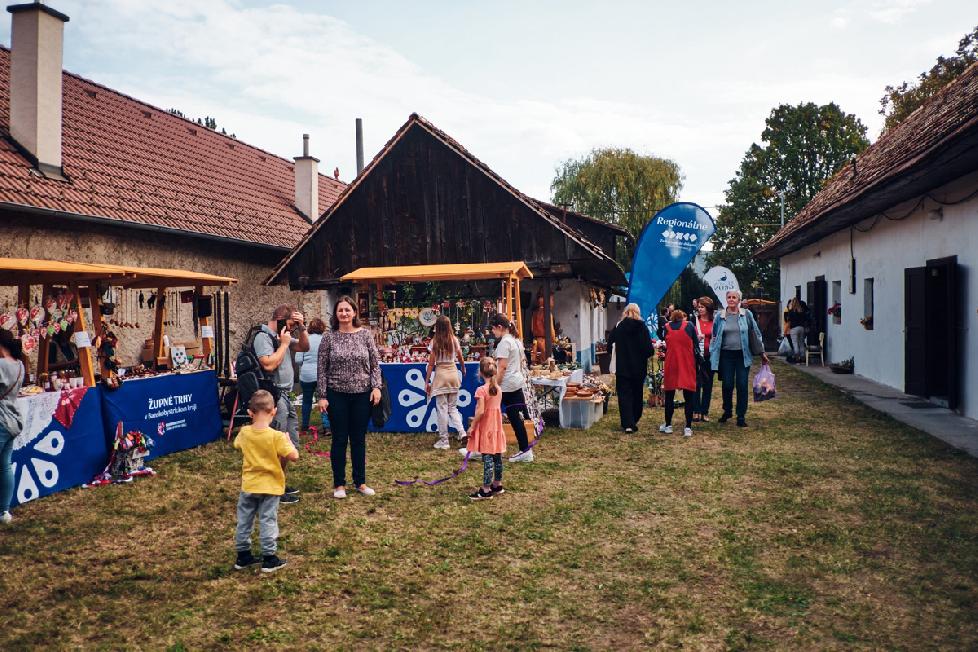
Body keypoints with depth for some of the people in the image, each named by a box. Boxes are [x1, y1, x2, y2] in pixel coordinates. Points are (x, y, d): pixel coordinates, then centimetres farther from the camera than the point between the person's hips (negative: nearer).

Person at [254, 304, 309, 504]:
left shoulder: (282, 336, 15)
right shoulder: (263, 337, -13)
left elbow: (305, 347, 22)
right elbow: (269, 365, -25)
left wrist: (302, 328, 7)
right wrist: (284, 344, -15)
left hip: (285, 397, 10)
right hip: (275, 399, -10)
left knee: (291, 443, 18)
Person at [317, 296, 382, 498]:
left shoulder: (365, 334, 1)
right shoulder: (328, 338, -2)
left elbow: (375, 363, 4)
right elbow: (322, 369, -1)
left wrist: (376, 386, -7)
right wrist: (322, 396, -5)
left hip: (362, 394, 1)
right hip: (337, 395, -1)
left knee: (359, 439, 11)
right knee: (339, 439, 6)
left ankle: (360, 482, 23)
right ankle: (339, 484, 18)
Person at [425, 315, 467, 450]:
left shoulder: (435, 342, -7)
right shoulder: (454, 340, 2)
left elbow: (431, 363, -7)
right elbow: (461, 359, 11)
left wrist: (427, 382, -1)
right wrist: (463, 371, 31)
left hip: (441, 374, -4)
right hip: (453, 373, 4)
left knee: (442, 408, 3)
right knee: (453, 407, 16)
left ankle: (444, 441, 7)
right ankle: (462, 431, -4)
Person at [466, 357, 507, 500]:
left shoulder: (481, 390, -17)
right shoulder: (498, 389, 4)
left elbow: (480, 411, -21)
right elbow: (496, 408, 10)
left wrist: (472, 426, -12)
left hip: (485, 428, -7)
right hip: (497, 426, 7)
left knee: (487, 458, -5)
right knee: (497, 457, 14)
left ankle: (486, 490, -2)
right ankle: (497, 485, 25)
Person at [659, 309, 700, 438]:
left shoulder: (666, 327, 7)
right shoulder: (690, 326, 3)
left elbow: (664, 346, 9)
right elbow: (696, 346, 2)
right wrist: (698, 360, 13)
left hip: (670, 365, 1)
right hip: (688, 365, -1)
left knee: (669, 396, 13)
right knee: (689, 396, 5)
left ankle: (668, 425, 19)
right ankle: (688, 428, 1)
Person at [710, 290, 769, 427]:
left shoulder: (746, 314, 1)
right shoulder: (719, 316, 3)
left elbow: (756, 333, 7)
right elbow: (714, 336, 9)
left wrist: (762, 352, 8)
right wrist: (712, 354, 5)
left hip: (743, 355, 0)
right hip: (726, 355, 1)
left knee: (742, 385, -1)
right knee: (727, 385, 3)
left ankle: (741, 416, 9)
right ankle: (727, 411, 26)